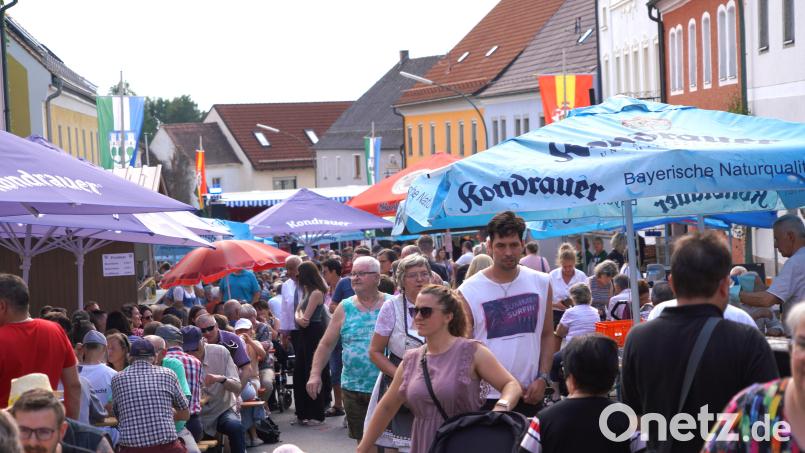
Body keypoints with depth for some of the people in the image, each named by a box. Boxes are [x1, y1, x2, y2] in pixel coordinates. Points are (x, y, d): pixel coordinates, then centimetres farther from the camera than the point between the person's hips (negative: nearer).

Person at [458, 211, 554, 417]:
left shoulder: (541, 283, 5)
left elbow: (548, 335, 11)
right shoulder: (468, 292, -6)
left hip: (530, 395, 3)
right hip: (486, 398, -3)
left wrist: (542, 378, -2)